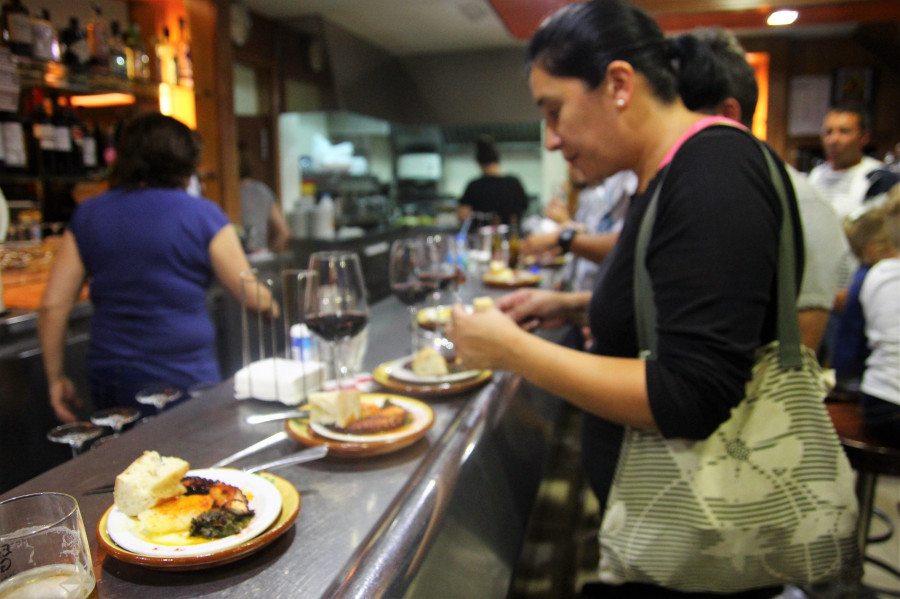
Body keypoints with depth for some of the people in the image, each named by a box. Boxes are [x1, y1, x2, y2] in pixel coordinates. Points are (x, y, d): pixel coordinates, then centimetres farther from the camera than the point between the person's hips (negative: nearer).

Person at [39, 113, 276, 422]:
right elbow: (252, 297, -5)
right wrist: (272, 308, 16)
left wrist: (55, 378, 9)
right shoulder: (202, 214, -8)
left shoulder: (87, 216, 4)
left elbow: (52, 306, 1)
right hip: (184, 379, -4)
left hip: (108, 377, 4)